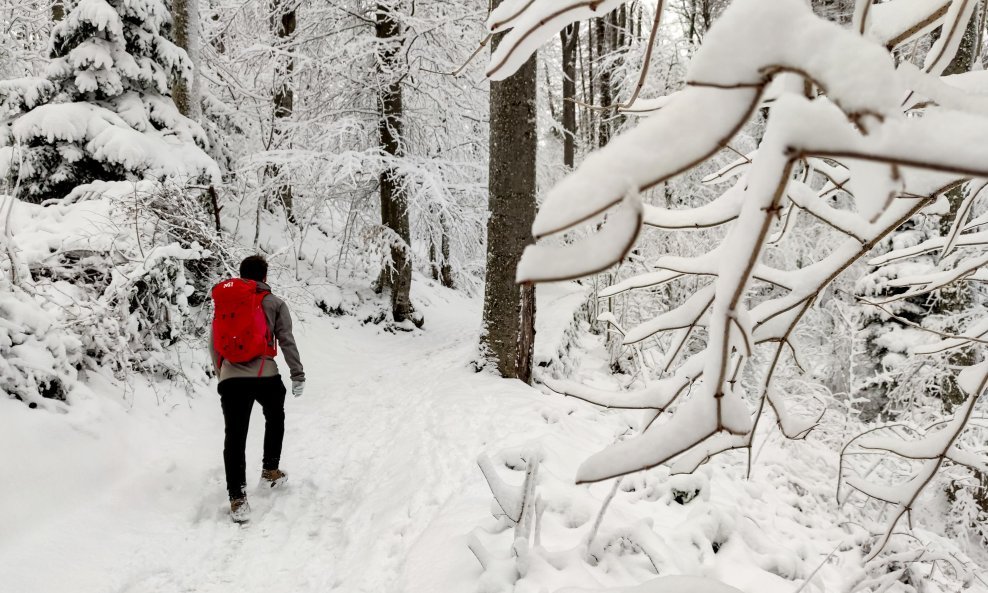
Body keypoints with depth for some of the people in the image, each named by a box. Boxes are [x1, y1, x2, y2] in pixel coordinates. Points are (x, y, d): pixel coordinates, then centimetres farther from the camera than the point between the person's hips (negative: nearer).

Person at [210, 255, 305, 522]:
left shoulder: (224, 303, 15)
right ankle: (270, 470, 32)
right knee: (275, 419, 27)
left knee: (235, 436, 1)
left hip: (230, 379, 2)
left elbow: (214, 344, 18)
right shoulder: (274, 303, 5)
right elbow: (287, 341, 0)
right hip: (266, 377, -2)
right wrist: (298, 375, 5)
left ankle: (237, 498, -6)